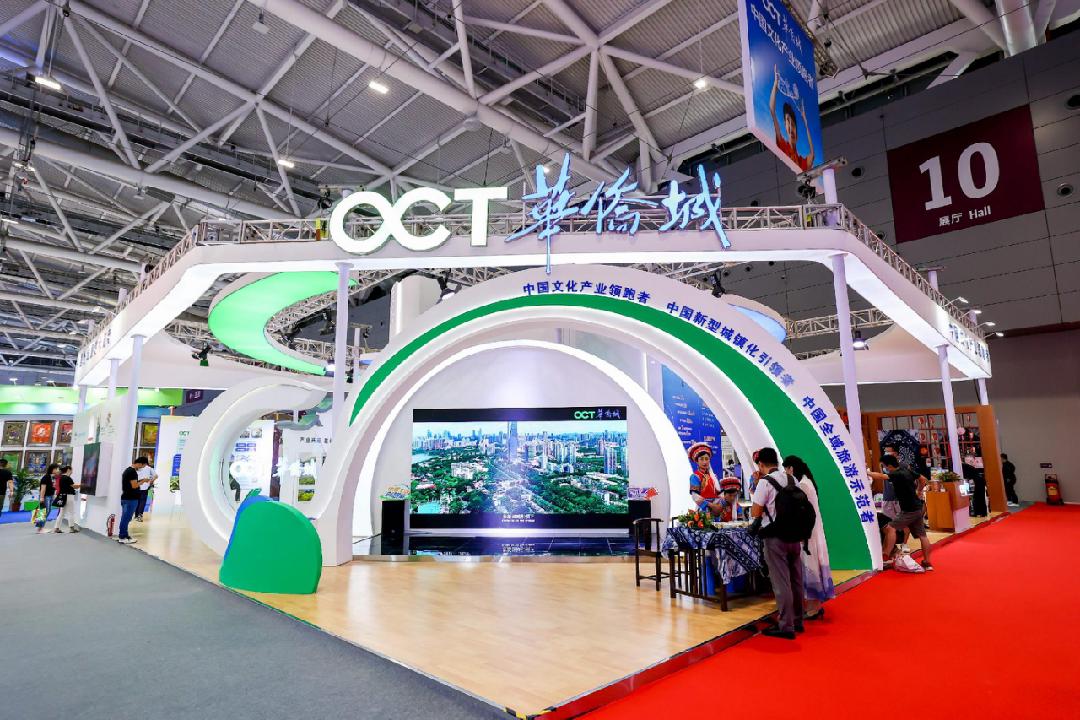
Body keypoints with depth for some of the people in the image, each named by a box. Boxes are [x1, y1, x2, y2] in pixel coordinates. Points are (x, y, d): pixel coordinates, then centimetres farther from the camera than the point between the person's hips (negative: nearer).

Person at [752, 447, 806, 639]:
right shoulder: (791, 479, 7)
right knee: (796, 580, 15)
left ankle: (785, 627, 5)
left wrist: (756, 487, -3)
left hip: (775, 537, -7)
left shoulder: (765, 482, -13)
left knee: (781, 582, -1)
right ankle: (797, 621, 27)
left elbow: (756, 513, -13)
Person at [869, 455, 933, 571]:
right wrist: (919, 491, 32)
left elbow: (880, 476, -37)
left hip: (910, 511, -10)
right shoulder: (907, 472, 7)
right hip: (918, 509, 10)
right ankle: (928, 563, 21)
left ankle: (887, 556, -17)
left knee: (891, 528, -15)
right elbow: (921, 479, 24)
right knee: (922, 535, 14)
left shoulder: (897, 475, -20)